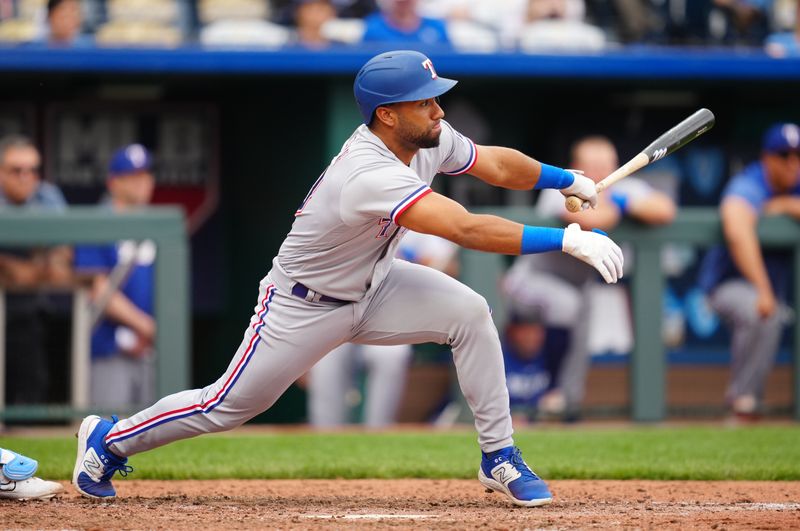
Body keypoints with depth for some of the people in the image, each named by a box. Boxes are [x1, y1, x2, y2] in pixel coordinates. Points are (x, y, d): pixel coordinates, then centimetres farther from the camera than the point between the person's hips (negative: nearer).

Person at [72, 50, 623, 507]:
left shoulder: (430, 139, -13)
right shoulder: (370, 174, -40)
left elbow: (497, 164, 8)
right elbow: (468, 229, -49)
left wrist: (566, 179, 2)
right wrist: (567, 240, -50)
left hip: (370, 289, 7)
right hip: (305, 306, -7)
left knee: (469, 312, -15)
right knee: (228, 406, 3)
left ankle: (500, 458, -5)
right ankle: (110, 441, 28)